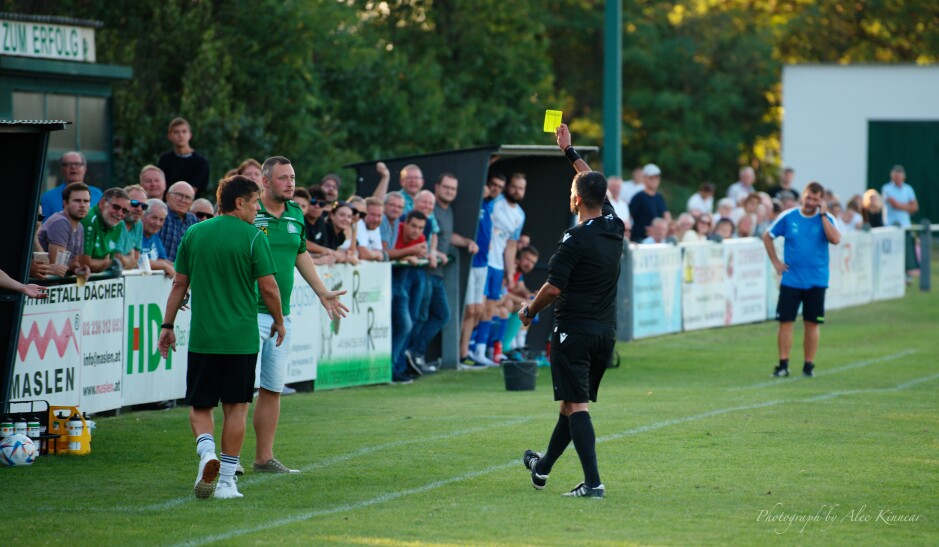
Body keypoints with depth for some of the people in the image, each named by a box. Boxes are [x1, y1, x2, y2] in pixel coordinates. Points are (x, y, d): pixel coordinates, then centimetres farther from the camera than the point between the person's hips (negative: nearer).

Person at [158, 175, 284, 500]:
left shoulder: (193, 234, 5)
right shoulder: (253, 238, -7)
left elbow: (179, 284, 8)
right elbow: (268, 287, -7)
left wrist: (168, 325, 15)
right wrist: (279, 322, 9)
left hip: (202, 338, 2)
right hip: (241, 339, -2)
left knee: (200, 406, 11)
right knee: (235, 407, 7)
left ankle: (207, 452, -17)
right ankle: (226, 480, 5)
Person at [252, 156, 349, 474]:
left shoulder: (295, 214, 12)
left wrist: (322, 292, 27)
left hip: (281, 315, 7)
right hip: (250, 313, -7)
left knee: (273, 388, 10)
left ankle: (264, 457, 16)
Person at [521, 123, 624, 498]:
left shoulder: (575, 239, -17)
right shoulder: (614, 226, 4)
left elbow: (554, 287, -16)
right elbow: (595, 185, 21)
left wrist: (529, 311, 2)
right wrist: (570, 151, 30)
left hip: (574, 331, -8)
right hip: (605, 331, 8)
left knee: (575, 405, -7)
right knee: (575, 400, 18)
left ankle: (592, 482, -16)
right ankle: (542, 467, 35)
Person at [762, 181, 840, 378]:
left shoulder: (826, 219, -1)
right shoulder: (788, 217, 2)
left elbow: (835, 239, -19)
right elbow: (767, 237, 13)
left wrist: (822, 215, -17)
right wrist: (775, 262, 5)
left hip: (816, 282, 0)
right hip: (791, 279, 0)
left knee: (812, 324, 3)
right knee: (785, 322, -3)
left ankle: (809, 365, 11)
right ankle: (783, 365, 3)